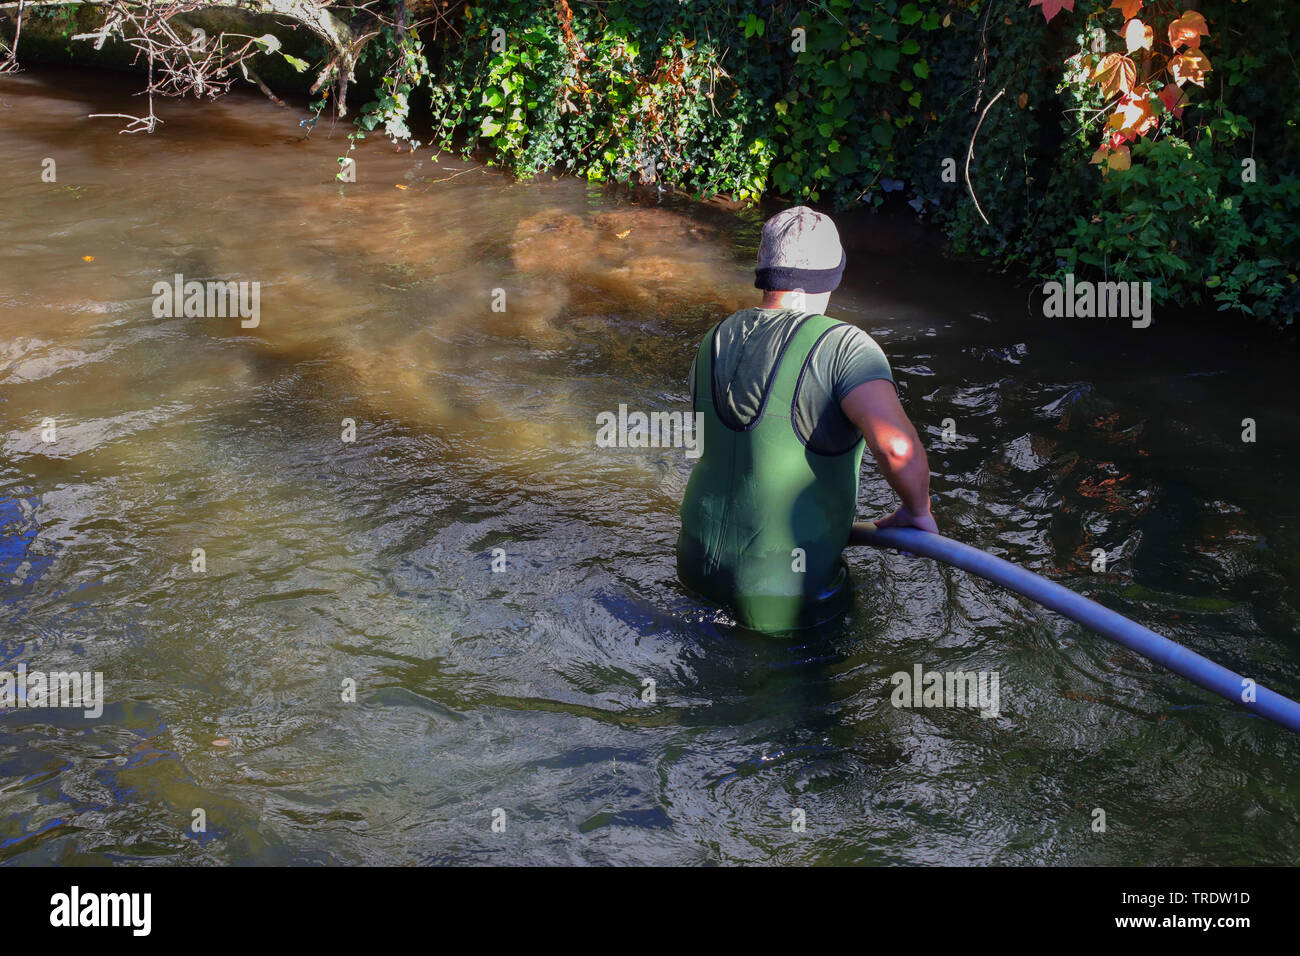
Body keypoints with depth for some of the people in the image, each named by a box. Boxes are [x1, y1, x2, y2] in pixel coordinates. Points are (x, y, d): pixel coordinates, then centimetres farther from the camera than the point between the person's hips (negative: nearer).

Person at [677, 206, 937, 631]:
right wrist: (917, 510, -9)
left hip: (698, 563, 7)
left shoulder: (714, 343, 4)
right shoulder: (844, 346, -16)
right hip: (782, 589, -7)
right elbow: (899, 448, -30)